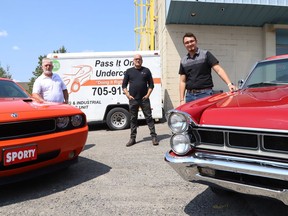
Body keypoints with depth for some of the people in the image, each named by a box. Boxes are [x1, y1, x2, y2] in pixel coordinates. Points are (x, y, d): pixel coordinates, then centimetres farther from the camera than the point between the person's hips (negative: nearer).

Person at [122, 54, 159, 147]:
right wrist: (128, 95, -3)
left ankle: (154, 137, 4)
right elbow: (124, 85, 10)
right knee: (133, 119, 7)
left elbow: (151, 84, 8)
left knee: (149, 117, -1)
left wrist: (148, 94, -5)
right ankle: (132, 138, 15)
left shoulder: (146, 71, 9)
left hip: (144, 99, -1)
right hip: (133, 100, 1)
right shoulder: (129, 71, 10)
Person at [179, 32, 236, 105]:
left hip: (205, 94, -3)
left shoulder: (206, 54, 2)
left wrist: (229, 84, -19)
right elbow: (182, 81, 12)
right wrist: (182, 100, 4)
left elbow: (219, 70, -5)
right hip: (189, 95, 4)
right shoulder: (183, 61, 13)